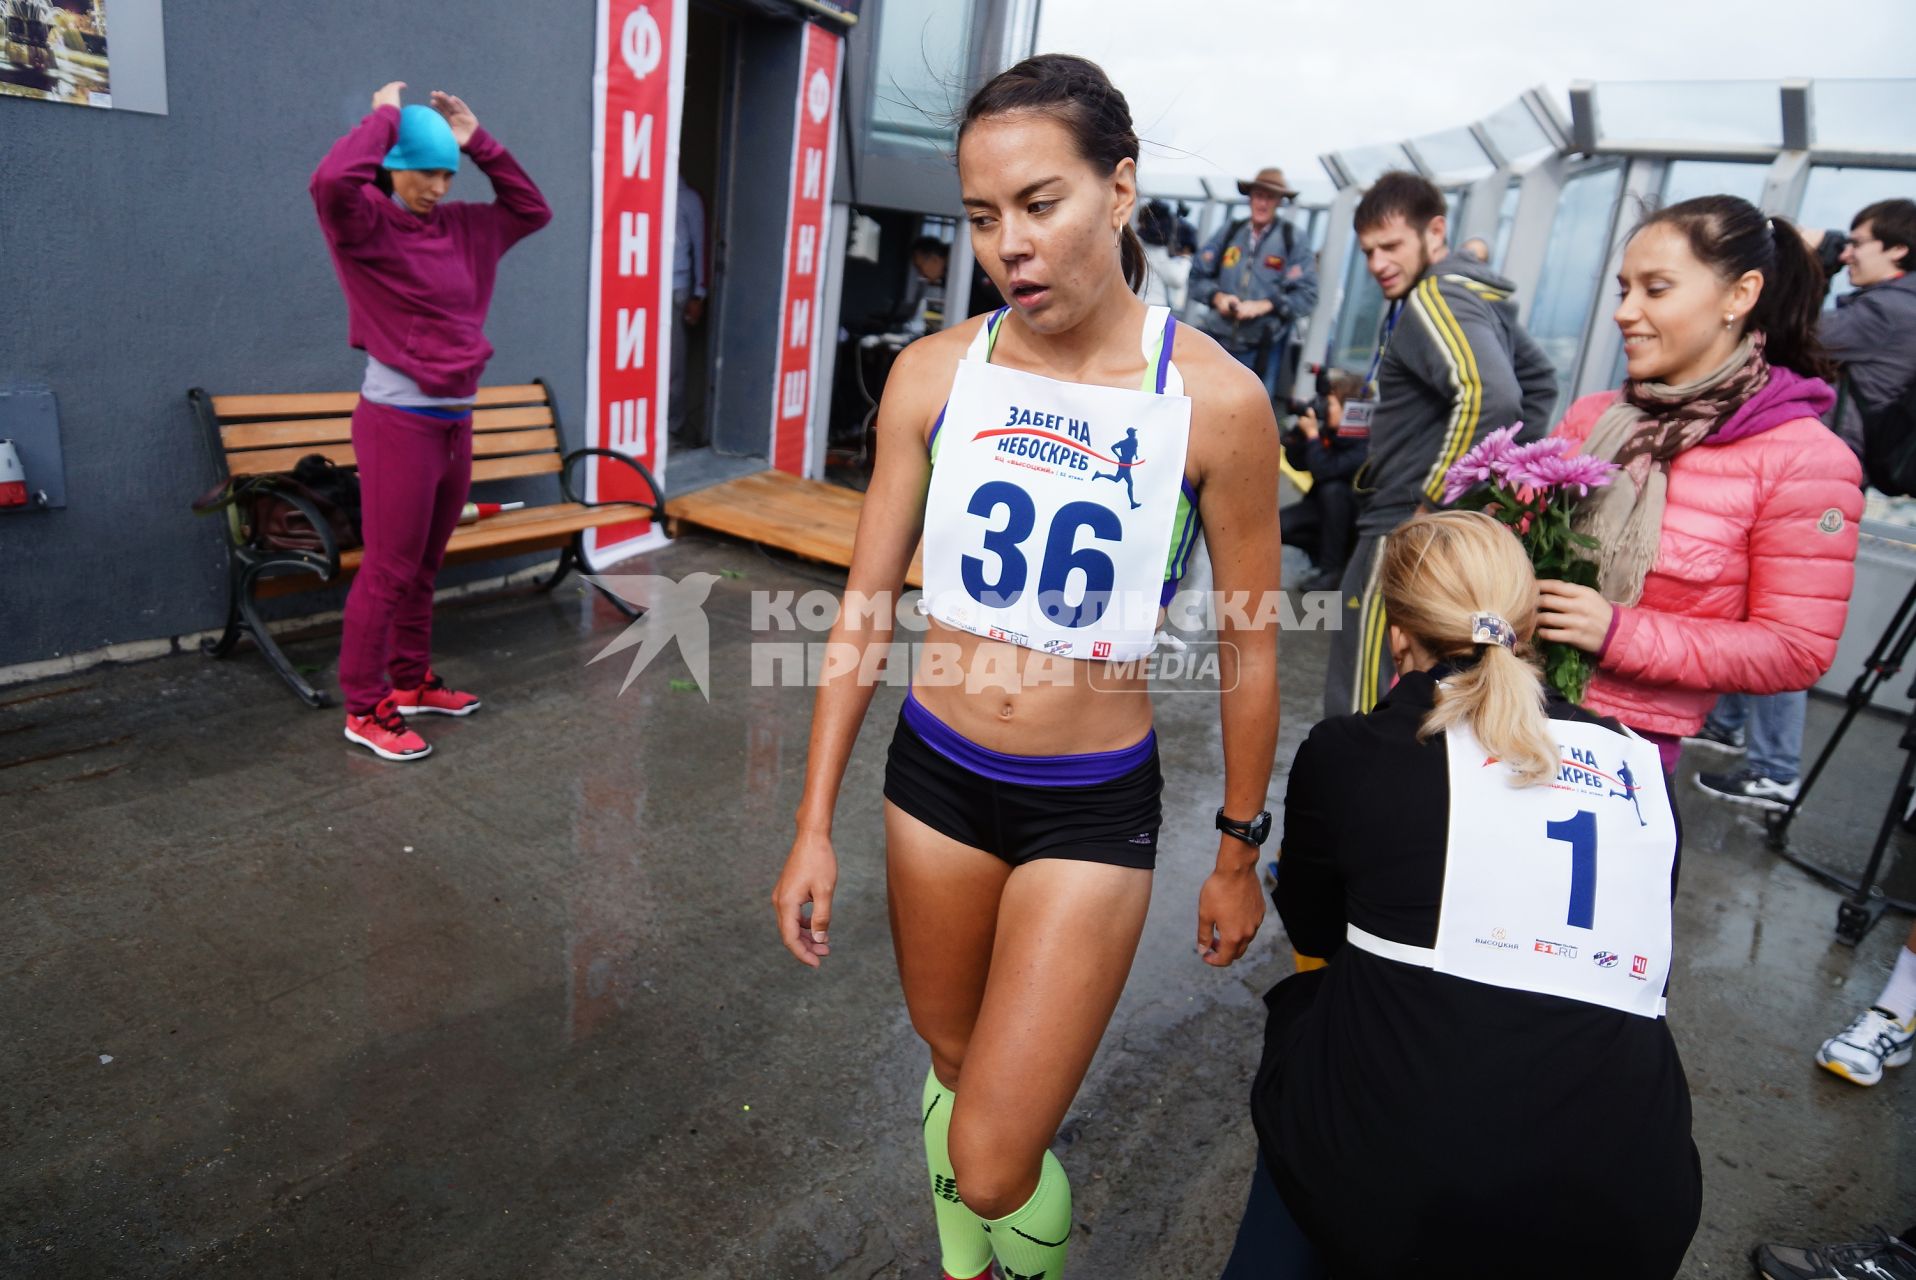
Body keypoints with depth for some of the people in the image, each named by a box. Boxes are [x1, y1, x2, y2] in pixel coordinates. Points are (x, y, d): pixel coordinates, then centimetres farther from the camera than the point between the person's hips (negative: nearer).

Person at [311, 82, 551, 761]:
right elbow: (332, 181, -30)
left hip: (455, 422, 7)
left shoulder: (462, 228, 12)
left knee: (424, 566, 16)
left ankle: (410, 682, 29)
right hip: (398, 421, -7)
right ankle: (365, 710, 8)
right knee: (388, 571, -3)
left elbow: (531, 211, 20)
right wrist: (384, 116, -15)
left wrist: (479, 143, 10)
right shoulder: (367, 223, -8)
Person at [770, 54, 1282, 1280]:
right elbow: (867, 604, -1)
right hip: (935, 777, 3)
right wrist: (814, 826, 0)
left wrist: (1240, 853, 5)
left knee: (994, 1162, 0)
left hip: (1093, 809, -3)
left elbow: (1251, 645, -4)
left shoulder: (1216, 398, -14)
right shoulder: (934, 372, -6)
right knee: (954, 1067, 23)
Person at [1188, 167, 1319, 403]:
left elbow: (1307, 295, -7)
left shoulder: (1293, 241, -2)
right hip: (1218, 339, 3)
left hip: (1263, 348, -3)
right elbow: (1198, 276, 11)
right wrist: (1217, 297, -8)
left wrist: (1264, 306, -17)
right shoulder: (1229, 234, 7)